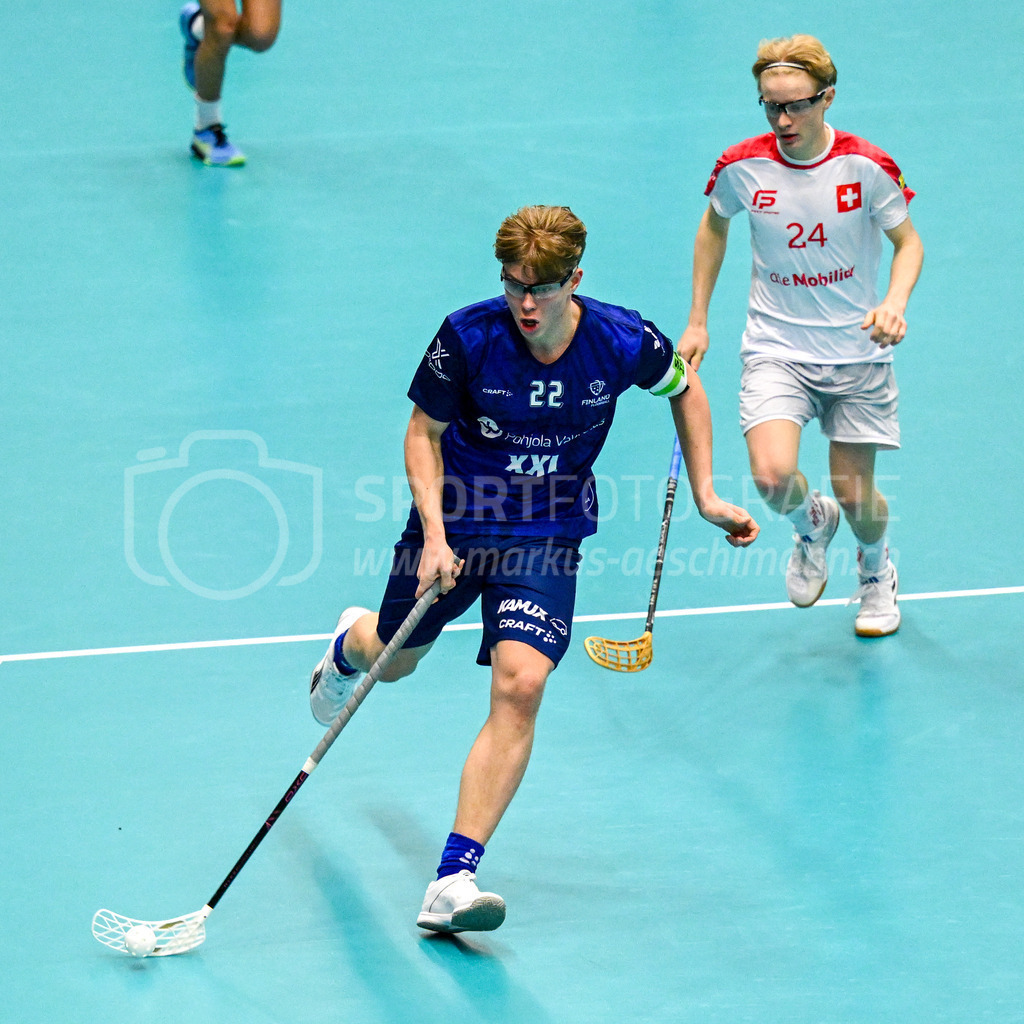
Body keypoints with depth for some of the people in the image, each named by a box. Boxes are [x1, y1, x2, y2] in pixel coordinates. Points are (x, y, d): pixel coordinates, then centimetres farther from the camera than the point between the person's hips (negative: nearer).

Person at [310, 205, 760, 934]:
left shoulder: (624, 343, -18)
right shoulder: (468, 337, -20)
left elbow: (686, 389, 5)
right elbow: (425, 430, -6)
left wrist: (705, 496, 3)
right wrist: (433, 533, -17)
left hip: (545, 538, -1)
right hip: (453, 521, 1)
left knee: (520, 686, -21)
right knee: (395, 658, 21)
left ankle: (454, 880, -21)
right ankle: (350, 645, 64)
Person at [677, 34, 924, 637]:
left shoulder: (867, 167, -15)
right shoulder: (742, 167, -10)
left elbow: (908, 242, -1)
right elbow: (714, 227, 12)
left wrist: (895, 302, -22)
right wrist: (697, 321, 11)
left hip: (857, 353, 0)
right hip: (776, 348, 0)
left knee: (856, 494, 4)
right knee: (773, 477, -22)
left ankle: (877, 570, 41)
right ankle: (812, 526, 17)